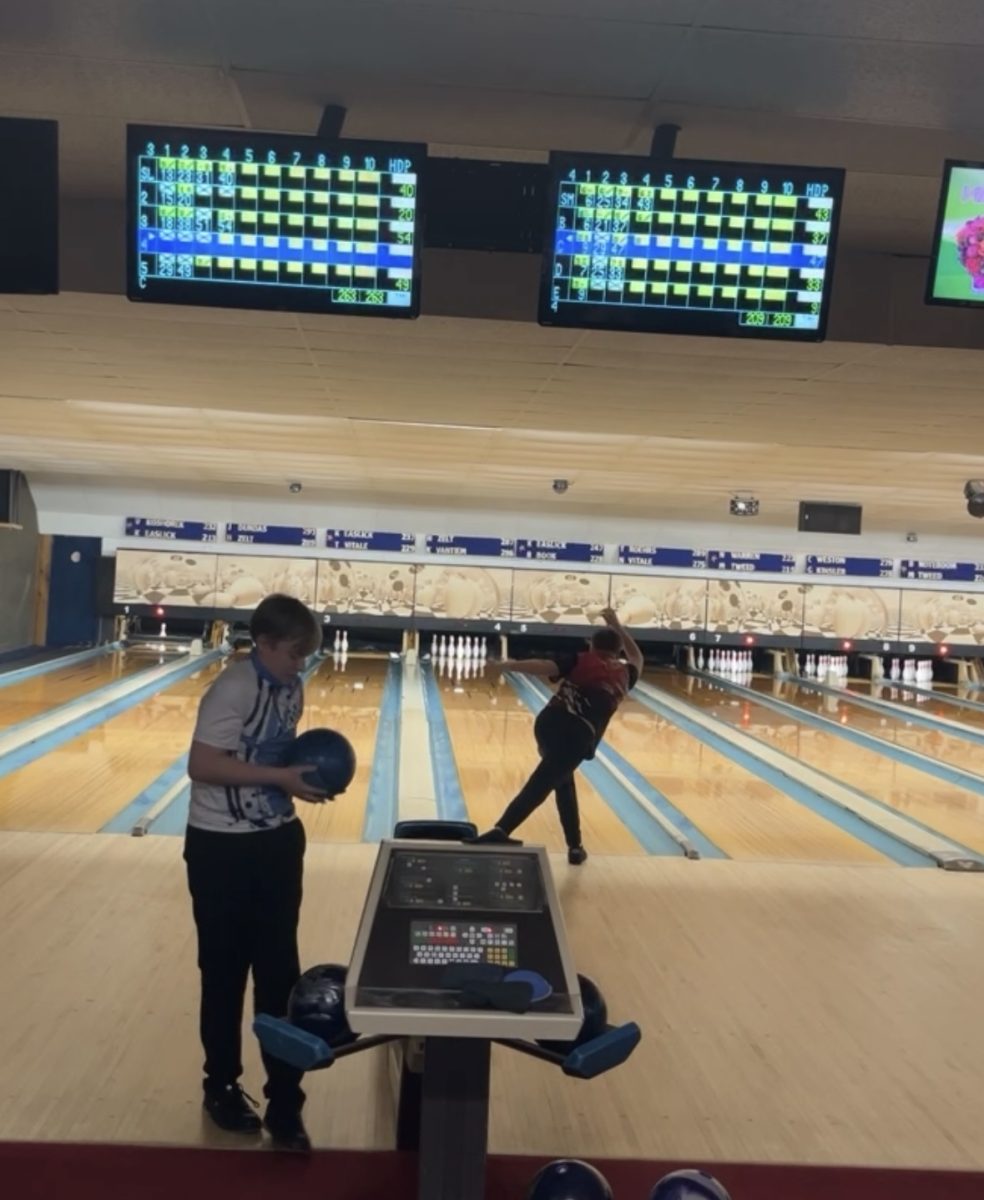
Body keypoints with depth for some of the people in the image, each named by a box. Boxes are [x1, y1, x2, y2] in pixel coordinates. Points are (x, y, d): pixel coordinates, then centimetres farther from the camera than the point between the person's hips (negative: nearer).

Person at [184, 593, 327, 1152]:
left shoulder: (291, 688, 4)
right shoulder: (233, 690, -20)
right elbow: (202, 765, -25)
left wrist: (309, 768, 0)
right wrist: (281, 778, -25)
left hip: (279, 840, 7)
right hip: (224, 849, -6)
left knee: (280, 969, 9)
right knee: (225, 970, 10)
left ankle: (284, 1101, 19)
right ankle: (223, 1087, 30)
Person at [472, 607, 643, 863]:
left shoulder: (580, 661, 14)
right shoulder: (623, 675, 19)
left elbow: (546, 666, -4)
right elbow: (637, 659, 43)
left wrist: (509, 665, -7)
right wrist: (616, 626, 45)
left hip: (548, 724, 2)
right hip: (578, 738, -2)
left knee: (563, 782, 23)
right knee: (539, 787, -8)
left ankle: (575, 846, 25)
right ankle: (500, 832, -28)